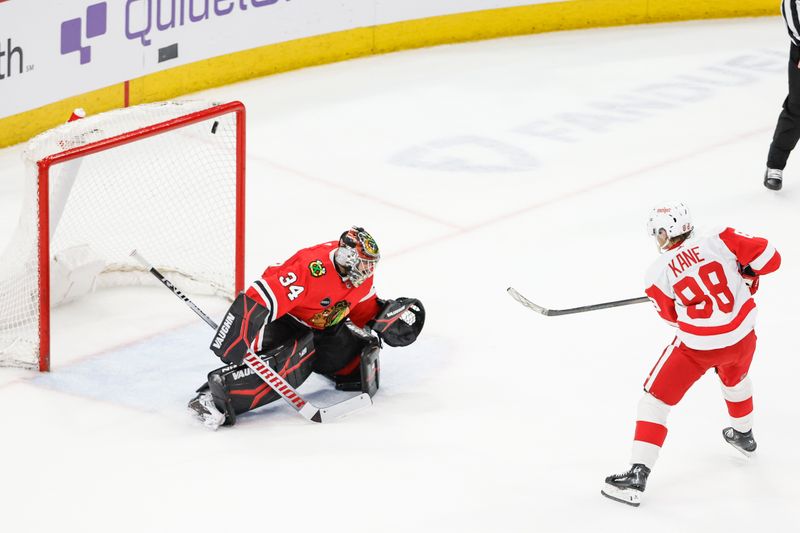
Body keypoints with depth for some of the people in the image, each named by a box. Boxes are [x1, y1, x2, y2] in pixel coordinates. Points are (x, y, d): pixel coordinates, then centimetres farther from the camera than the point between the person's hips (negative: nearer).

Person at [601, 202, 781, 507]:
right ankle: (743, 435, 60)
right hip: (742, 336, 4)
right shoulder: (720, 242, -6)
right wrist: (745, 273, 12)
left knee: (656, 399, 7)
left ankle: (637, 475, -2)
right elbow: (769, 258, -7)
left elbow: (672, 316, 6)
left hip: (698, 345, -4)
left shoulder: (658, 273, -7)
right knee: (734, 378, 37)